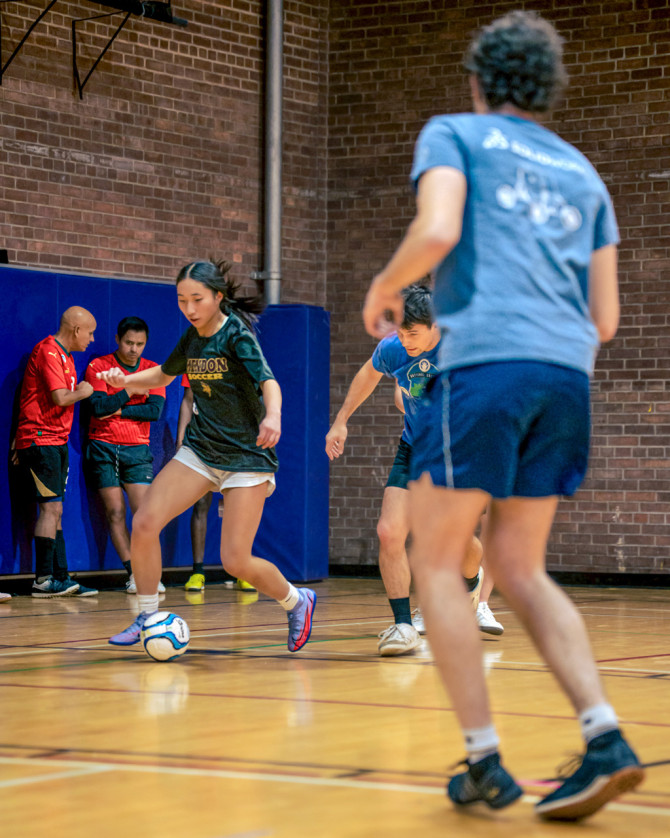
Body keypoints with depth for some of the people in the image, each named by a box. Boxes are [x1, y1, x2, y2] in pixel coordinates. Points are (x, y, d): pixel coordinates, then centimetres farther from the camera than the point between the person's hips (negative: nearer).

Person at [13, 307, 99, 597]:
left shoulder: (64, 355, 19)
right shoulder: (49, 352, -13)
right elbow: (60, 398, -21)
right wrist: (82, 392, 0)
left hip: (56, 442, 10)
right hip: (40, 441, -10)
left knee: (55, 511, 8)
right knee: (51, 508, -12)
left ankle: (60, 578, 9)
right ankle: (43, 580, -10)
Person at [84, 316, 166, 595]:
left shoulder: (152, 370, 7)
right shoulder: (98, 367, 1)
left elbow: (155, 410, -5)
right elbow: (98, 407, -11)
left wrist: (120, 410, -10)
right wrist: (130, 392, -10)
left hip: (137, 449, 1)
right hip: (103, 447, -1)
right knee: (115, 513, -4)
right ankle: (133, 574, -3)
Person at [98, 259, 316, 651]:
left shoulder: (236, 333, -15)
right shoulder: (192, 337, 4)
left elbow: (268, 380, -31)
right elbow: (164, 374, 23)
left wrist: (273, 416, -52)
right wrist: (125, 380, 3)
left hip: (247, 456, -6)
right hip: (201, 450, 6)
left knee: (236, 561, -10)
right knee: (144, 524, -12)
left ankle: (297, 601, 19)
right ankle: (147, 618, 5)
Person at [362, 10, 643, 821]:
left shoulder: (454, 134, 9)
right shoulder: (580, 171, 23)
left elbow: (437, 231, -11)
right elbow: (605, 319, 19)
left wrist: (383, 288, 7)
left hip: (486, 362, -5)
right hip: (567, 375, 6)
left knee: (436, 563, 5)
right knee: (520, 570, 13)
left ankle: (484, 762, -2)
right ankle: (604, 740, -3)